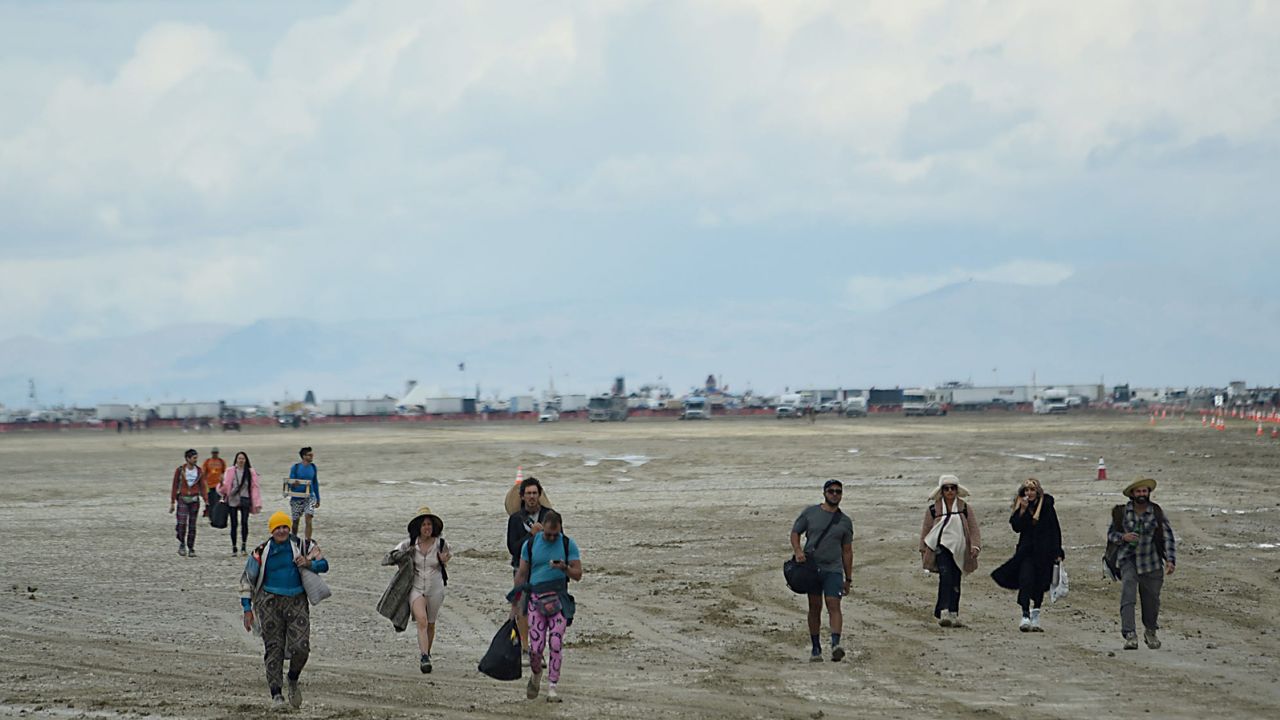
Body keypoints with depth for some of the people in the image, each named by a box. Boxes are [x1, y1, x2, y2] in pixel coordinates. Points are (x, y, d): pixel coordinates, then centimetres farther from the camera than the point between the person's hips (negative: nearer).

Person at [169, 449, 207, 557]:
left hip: (194, 500, 2)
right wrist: (172, 502, 0)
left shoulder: (199, 471, 3)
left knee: (192, 525, 4)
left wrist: (206, 501, -3)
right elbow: (175, 486, 1)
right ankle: (182, 544, 7)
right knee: (182, 523, -16)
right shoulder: (180, 470, -4)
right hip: (182, 499, -2)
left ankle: (191, 549, 13)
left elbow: (202, 487, 6)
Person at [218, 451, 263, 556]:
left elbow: (255, 487, 2)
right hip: (232, 500, 1)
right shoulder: (230, 471, 4)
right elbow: (225, 487, 4)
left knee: (244, 522, -14)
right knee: (234, 524, 3)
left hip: (245, 500, -1)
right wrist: (221, 482, -20)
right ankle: (234, 548, 12)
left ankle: (244, 546, -12)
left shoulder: (251, 472, 3)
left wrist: (257, 504, -3)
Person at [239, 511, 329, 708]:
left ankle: (293, 681, 19)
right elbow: (247, 579, 8)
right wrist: (247, 609, 3)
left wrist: (309, 563, -16)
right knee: (274, 648, -3)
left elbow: (323, 564, 7)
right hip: (270, 601, 0)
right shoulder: (261, 552, 1)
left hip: (297, 601, 0)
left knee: (300, 647, -10)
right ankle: (276, 693, 4)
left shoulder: (302, 546, 2)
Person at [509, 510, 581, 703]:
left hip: (559, 599, 0)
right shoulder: (530, 544, 4)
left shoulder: (568, 544, 2)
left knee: (556, 644, -7)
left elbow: (578, 574, 1)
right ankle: (536, 674, 25)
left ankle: (552, 687, 2)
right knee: (536, 646, -5)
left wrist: (565, 568, -21)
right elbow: (521, 574, 10)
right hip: (536, 598, 0)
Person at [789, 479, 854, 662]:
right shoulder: (810, 512, 6)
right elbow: (795, 532, 10)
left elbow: (847, 551, 13)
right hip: (811, 566, 0)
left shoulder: (845, 521, 9)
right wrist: (797, 551, -11)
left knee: (833, 605, -15)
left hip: (833, 569, 0)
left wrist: (848, 579, 11)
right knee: (815, 607, 4)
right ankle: (816, 649, 10)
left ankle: (836, 644, -27)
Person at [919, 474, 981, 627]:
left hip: (958, 550, 3)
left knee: (955, 583, 4)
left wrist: (975, 546, -7)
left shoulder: (966, 508, 9)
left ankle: (953, 615, 12)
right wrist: (923, 551, 9)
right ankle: (944, 612, -30)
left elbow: (974, 529, 7)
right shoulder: (933, 509, 6)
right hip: (941, 547, -3)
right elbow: (925, 531, 11)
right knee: (946, 576, -22)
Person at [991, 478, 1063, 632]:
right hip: (1026, 551, 0)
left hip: (1044, 553, 0)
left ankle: (1035, 619, 21)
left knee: (1039, 584, 8)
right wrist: (1023, 510, -18)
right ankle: (1025, 616, -22)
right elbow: (1016, 527, -8)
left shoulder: (1046, 505, -1)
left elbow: (1055, 530, 2)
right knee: (1026, 580, -16)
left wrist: (1057, 553, -2)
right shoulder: (1021, 507, 3)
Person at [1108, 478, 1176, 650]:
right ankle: (1130, 636, -26)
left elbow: (1168, 537, -5)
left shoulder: (1157, 512, -3)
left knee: (1151, 600, 11)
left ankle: (1151, 632, 37)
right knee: (1128, 597, -19)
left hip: (1152, 563, 1)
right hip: (1129, 560, -1)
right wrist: (1123, 537, -14)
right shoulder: (1122, 512, -1)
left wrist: (1170, 560, -17)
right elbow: (1110, 534, 9)